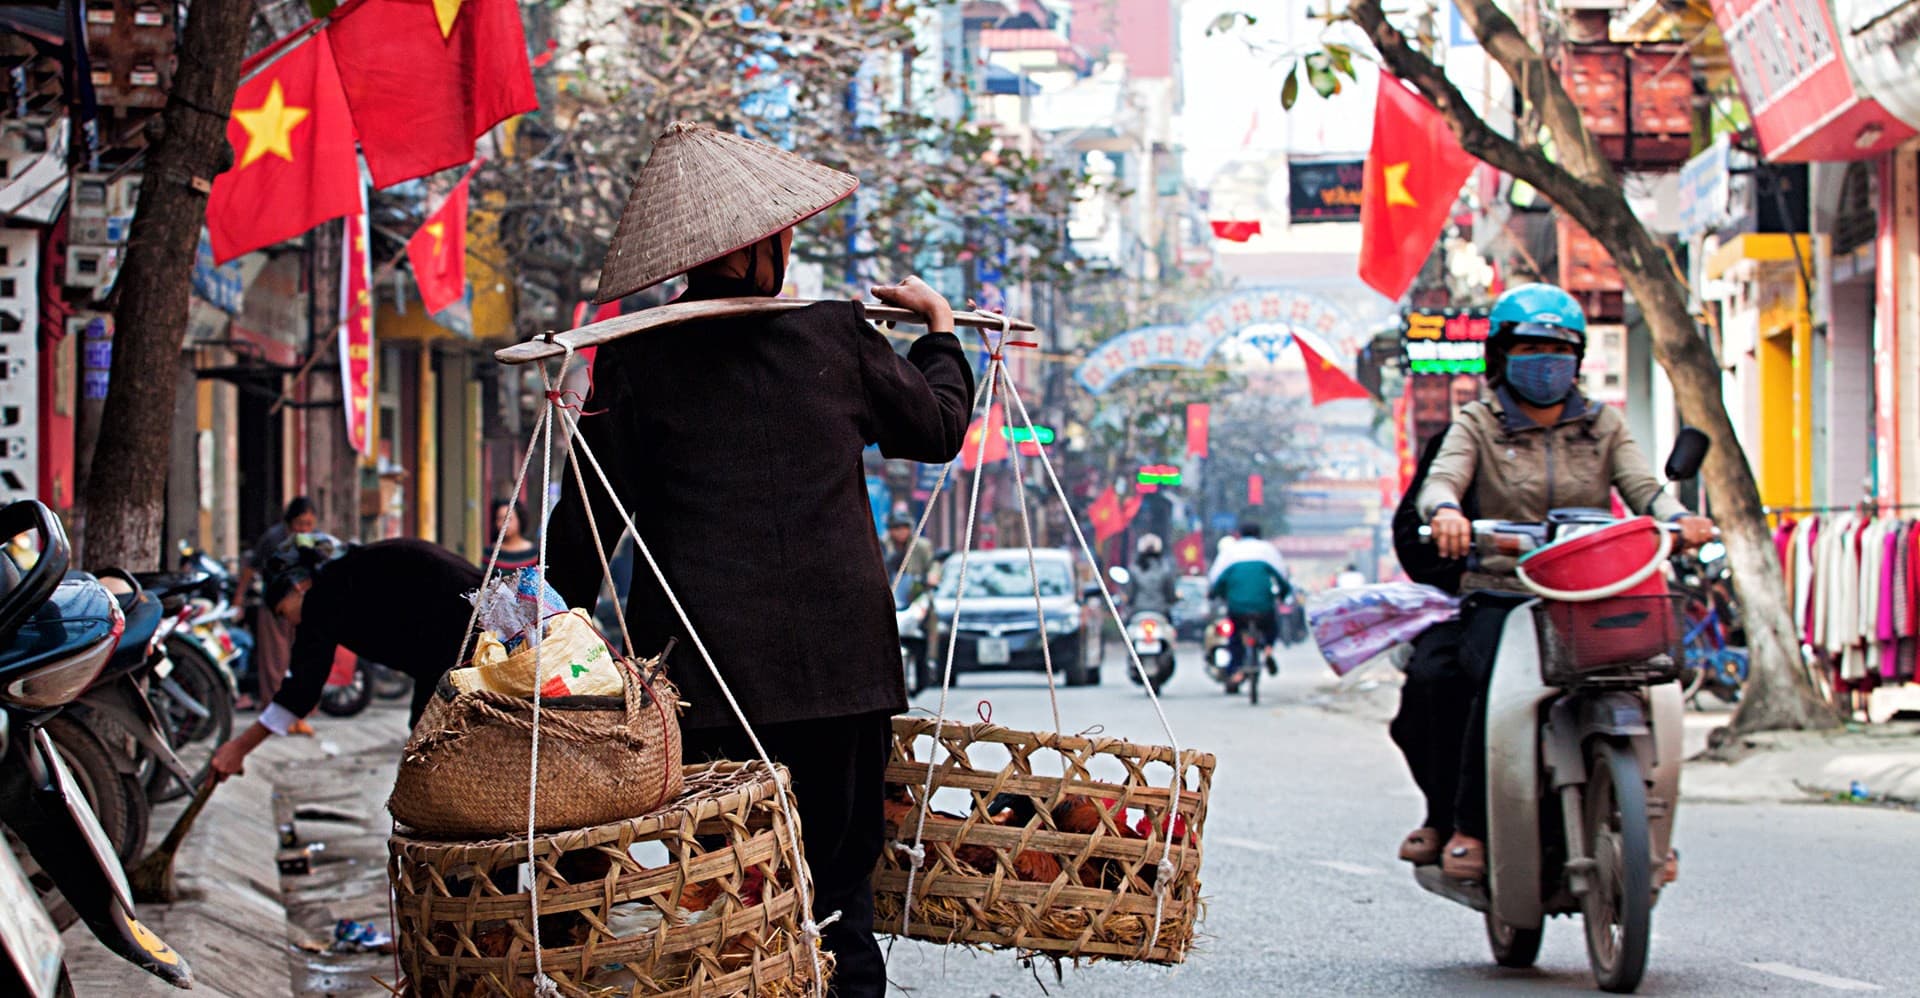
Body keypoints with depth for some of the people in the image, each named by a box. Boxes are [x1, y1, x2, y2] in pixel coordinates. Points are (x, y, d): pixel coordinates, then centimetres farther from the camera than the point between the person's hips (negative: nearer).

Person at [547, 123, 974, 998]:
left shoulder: (635, 364, -2)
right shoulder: (838, 338, 0)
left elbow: (590, 517, 0)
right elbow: (938, 426, 17)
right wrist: (939, 329, 35)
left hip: (704, 668, 0)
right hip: (838, 661, 1)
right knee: (839, 890, 9)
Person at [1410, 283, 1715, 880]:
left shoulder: (1604, 426, 18)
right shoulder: (1479, 425, 11)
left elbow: (1642, 487, 4)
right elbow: (1442, 478, -7)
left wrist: (1677, 517, -20)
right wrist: (1445, 509, -32)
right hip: (1501, 593, -2)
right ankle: (1468, 827, -20)